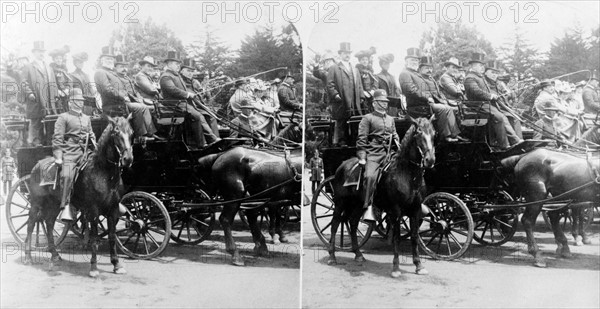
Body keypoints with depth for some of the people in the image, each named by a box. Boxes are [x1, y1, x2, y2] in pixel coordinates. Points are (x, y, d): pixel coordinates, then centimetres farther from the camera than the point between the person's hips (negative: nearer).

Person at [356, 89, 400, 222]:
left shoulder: (390, 119, 23)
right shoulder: (368, 118, 4)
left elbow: (395, 135, 30)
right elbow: (361, 139, -2)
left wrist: (397, 144, 10)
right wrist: (362, 157, -11)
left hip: (389, 154, 7)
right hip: (373, 153, -7)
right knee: (370, 176, -27)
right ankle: (368, 209, -30)